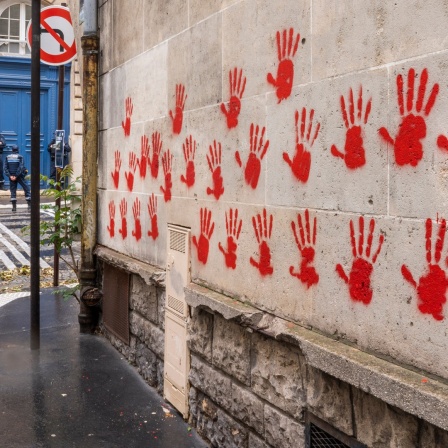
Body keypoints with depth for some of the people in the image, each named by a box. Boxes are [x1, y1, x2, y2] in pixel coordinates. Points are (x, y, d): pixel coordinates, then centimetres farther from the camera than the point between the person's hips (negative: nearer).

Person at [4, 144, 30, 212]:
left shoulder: (8, 157, 3)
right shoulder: (20, 157, -7)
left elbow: (5, 168, -4)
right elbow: (21, 167, -16)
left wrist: (10, 176, -7)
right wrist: (16, 176, -14)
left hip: (11, 177, 3)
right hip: (20, 176, -3)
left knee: (13, 191, 9)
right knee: (27, 189, 5)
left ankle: (14, 207, 5)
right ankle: (29, 205, -2)